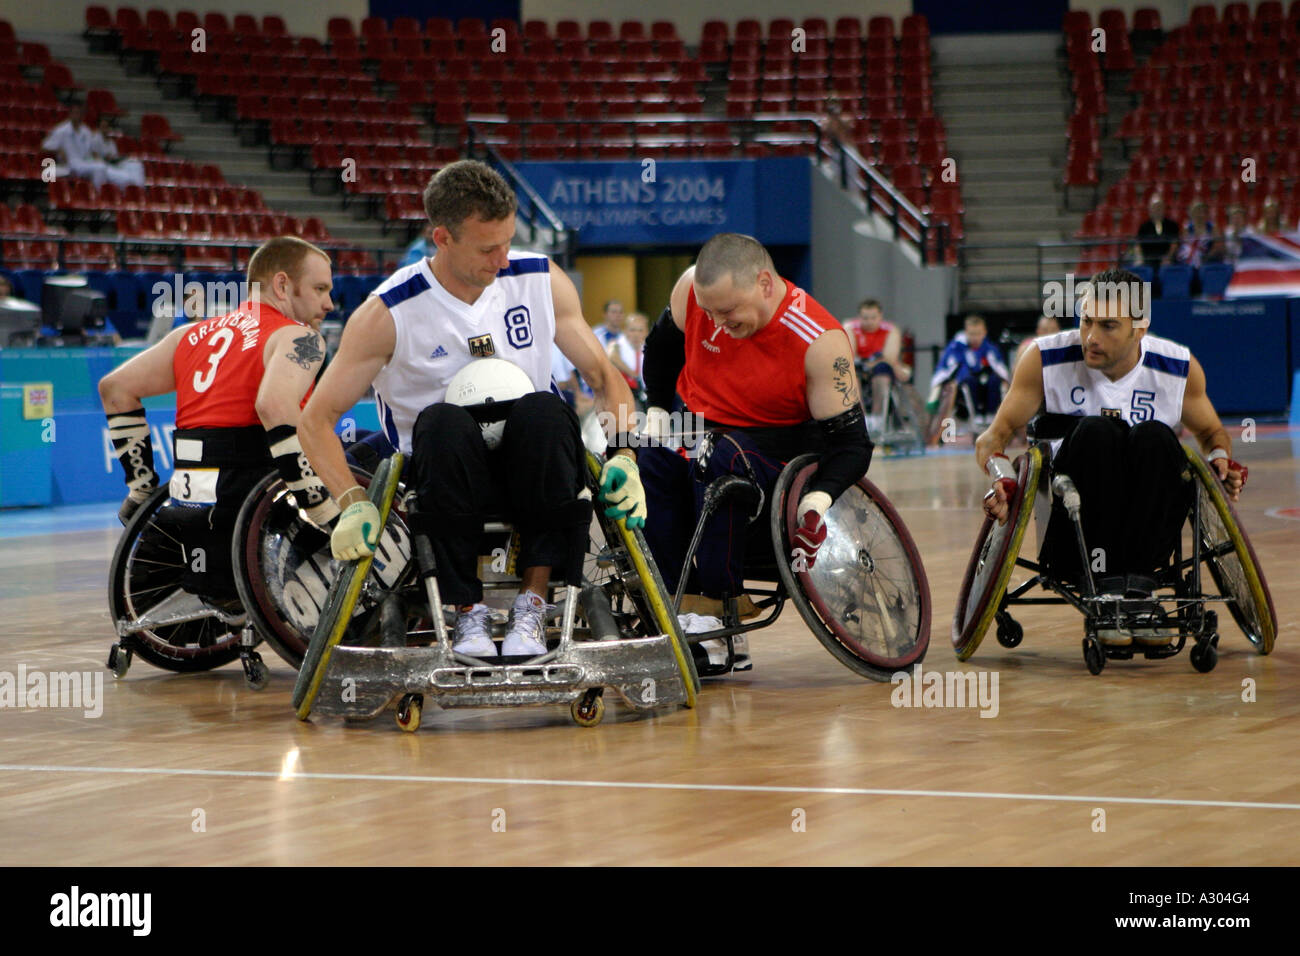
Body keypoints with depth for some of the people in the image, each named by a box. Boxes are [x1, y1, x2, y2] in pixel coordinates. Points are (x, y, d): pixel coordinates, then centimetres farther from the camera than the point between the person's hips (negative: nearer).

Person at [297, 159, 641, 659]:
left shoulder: (542, 283, 0)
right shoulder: (388, 313, -9)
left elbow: (605, 378, 8)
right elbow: (316, 418, -6)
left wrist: (622, 454, -10)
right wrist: (353, 503, -20)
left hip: (529, 469, 2)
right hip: (446, 477, -2)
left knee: (544, 411, -33)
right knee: (444, 422, -36)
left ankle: (533, 602, -23)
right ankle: (467, 609, -23)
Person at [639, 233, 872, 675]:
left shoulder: (821, 341, -21)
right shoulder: (692, 288, -9)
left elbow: (851, 442, -18)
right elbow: (663, 347, 16)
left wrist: (818, 500, -35)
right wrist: (656, 411, 9)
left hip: (775, 447, -4)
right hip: (694, 432, 5)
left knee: (718, 462, -38)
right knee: (645, 460, -29)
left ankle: (714, 628, -34)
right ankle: (680, 607, -28)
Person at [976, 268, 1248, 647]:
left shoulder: (1179, 369, -1)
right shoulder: (1046, 360, -5)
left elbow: (1210, 431, 16)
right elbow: (996, 434, -4)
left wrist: (1221, 460, -7)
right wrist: (1001, 478, -26)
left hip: (1146, 539, 1)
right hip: (1070, 541, -1)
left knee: (1154, 436, -25)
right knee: (1095, 431, -27)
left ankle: (1134, 584, -28)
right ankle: (1104, 592, -33)